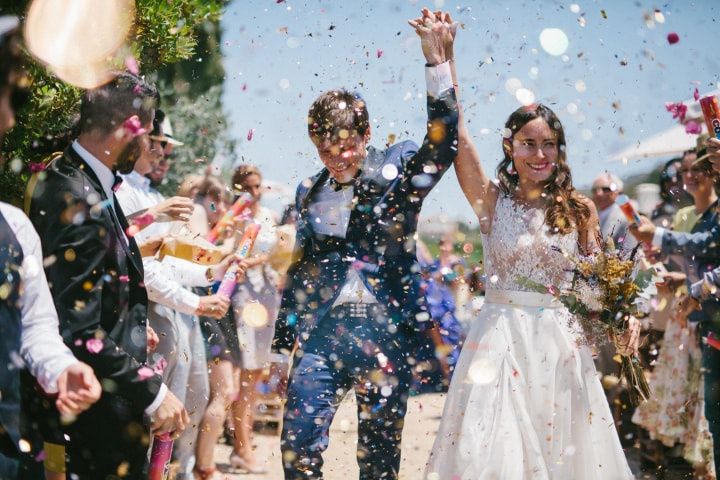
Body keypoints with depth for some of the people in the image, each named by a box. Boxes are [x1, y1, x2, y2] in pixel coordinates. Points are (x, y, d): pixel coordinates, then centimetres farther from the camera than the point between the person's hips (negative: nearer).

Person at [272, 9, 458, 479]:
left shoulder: (396, 173, -1)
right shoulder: (309, 193, 11)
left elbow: (443, 140, -18)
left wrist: (437, 62, -26)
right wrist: (284, 332, 15)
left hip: (385, 333, -3)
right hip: (322, 332, 3)